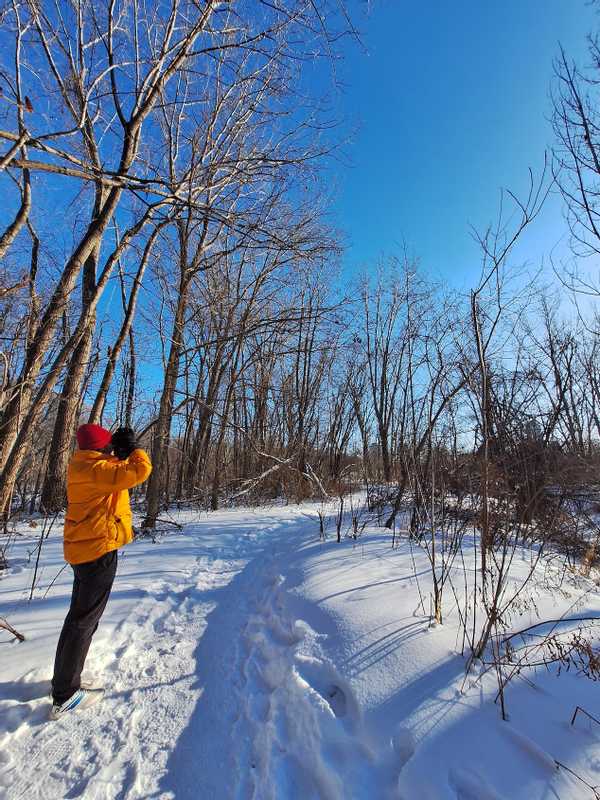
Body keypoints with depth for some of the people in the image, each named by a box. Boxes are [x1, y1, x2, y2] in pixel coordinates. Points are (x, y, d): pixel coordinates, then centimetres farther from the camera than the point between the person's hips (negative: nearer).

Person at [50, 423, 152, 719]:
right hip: (99, 549, -10)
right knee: (85, 620, 2)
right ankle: (65, 696, 14)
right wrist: (133, 447, -15)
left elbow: (119, 473, 18)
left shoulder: (85, 466, 8)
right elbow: (140, 470, -32)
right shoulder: (96, 468, -22)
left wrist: (123, 452, 4)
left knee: (79, 615, 22)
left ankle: (64, 679, 37)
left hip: (85, 548, 10)